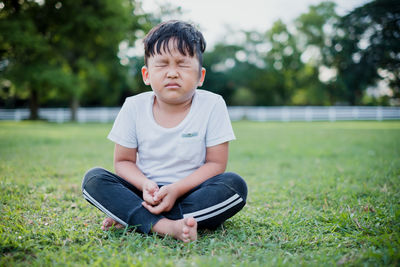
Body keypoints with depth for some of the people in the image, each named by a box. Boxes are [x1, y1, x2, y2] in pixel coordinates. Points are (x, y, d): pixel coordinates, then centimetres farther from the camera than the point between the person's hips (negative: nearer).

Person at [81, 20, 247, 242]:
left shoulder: (213, 105, -9)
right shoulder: (134, 107, -4)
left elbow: (215, 163, -9)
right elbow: (123, 160, 1)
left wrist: (175, 190, -22)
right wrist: (145, 185, -21)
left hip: (189, 192, -1)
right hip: (147, 194, 1)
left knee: (235, 185, -29)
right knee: (93, 179, -18)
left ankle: (131, 218, -27)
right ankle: (164, 226, -38)